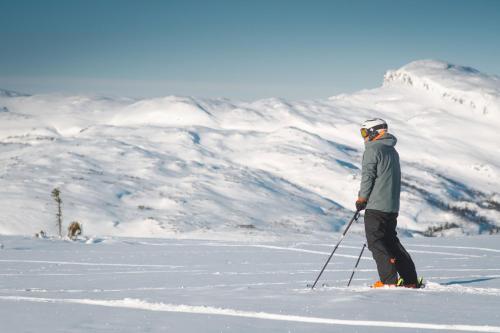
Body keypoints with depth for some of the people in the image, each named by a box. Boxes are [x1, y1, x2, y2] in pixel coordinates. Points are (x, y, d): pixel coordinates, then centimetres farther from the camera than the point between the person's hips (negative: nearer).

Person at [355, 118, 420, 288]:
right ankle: (411, 280, 13)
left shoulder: (372, 149, -9)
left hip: (376, 205, -9)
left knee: (376, 243, -4)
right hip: (393, 206, 9)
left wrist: (361, 199, -5)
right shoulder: (392, 151, 19)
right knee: (391, 241, 14)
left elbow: (368, 176, -13)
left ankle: (390, 280, -11)